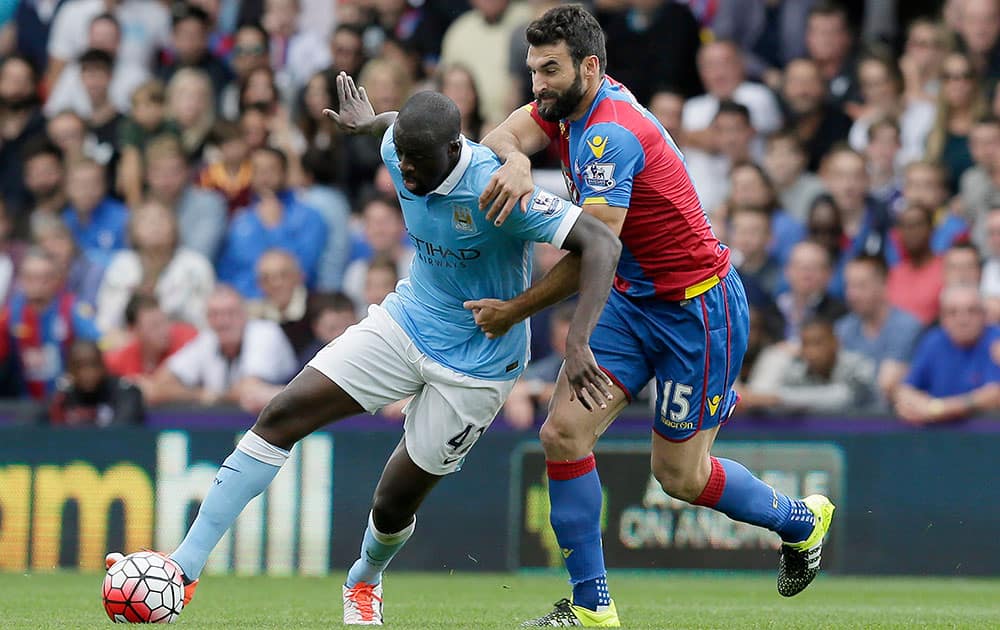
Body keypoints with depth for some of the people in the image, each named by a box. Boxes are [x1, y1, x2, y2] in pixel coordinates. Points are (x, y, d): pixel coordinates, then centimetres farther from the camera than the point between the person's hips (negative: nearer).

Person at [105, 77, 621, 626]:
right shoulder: (401, 150, -10)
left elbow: (602, 244, -33)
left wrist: (577, 343, -43)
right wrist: (369, 123, 41)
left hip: (474, 367, -6)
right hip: (404, 321, 6)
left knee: (394, 503, 1)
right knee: (283, 415, -11)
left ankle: (365, 579, 40)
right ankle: (186, 566, -10)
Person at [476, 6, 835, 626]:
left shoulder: (612, 134, -26)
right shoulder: (569, 103, 1)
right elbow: (505, 134, -9)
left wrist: (515, 311, -19)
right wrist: (514, 159, -34)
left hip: (699, 309, -8)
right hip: (632, 299, 8)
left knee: (680, 475, 4)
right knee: (564, 434, -8)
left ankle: (800, 520, 32)